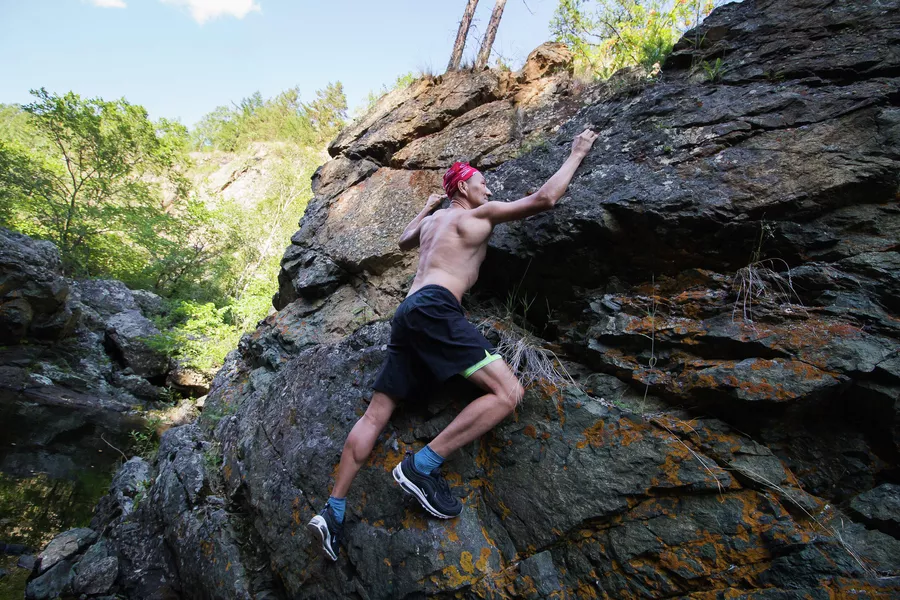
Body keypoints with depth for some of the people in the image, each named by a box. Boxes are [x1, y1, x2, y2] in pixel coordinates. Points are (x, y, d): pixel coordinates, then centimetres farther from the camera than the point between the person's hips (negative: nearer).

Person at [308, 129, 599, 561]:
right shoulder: (479, 215, 11)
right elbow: (544, 199, 8)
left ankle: (333, 511, 13)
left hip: (407, 313, 9)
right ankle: (421, 466, -14)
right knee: (508, 392, -13)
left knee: (376, 413, 10)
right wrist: (577, 153, 24)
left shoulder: (431, 221, 31)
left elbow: (404, 241, 52)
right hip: (435, 308, -9)